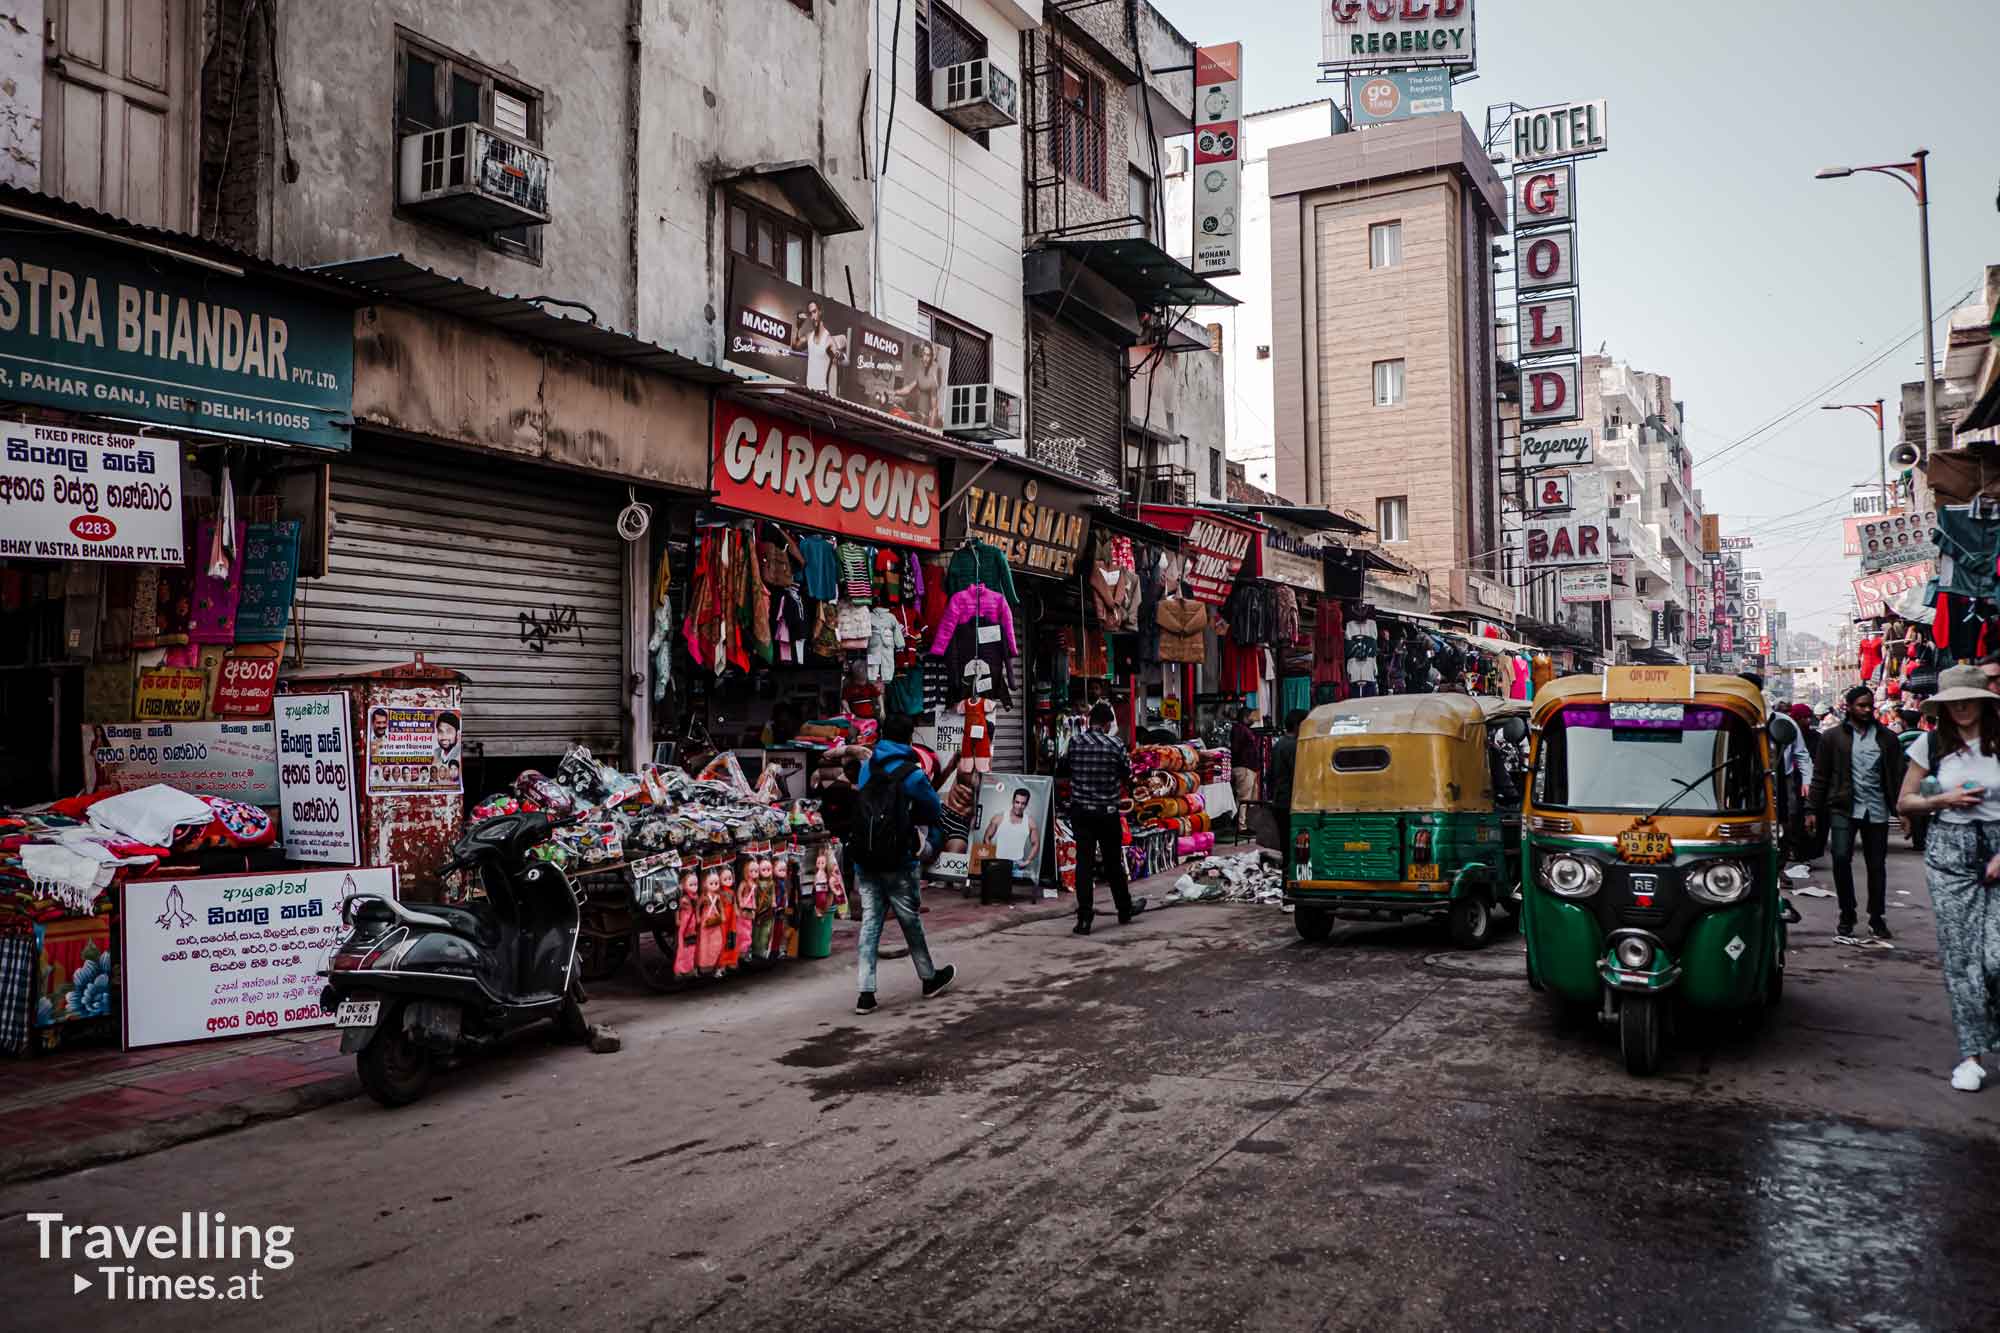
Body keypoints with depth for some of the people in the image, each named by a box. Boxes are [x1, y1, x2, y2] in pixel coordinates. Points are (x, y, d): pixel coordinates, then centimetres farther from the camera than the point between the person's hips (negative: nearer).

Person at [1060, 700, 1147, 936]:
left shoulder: (1075, 743, -4)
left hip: (1080, 810, 1)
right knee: (1113, 863, 13)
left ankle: (1084, 918, -4)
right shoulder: (1115, 745, -10)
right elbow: (1127, 775, -1)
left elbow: (1065, 768, 7)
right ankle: (1125, 910, 29)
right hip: (1107, 811, -1)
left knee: (1084, 863, 1)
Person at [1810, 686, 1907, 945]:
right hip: (1843, 808, -2)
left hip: (1876, 810, 2)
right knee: (1841, 858, -14)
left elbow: (1898, 776, 8)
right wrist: (1812, 809, -2)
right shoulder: (1833, 738, 4)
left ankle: (1876, 919, 21)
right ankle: (1847, 918, -1)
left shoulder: (1887, 738, 8)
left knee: (1877, 865, 7)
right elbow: (1820, 777, 3)